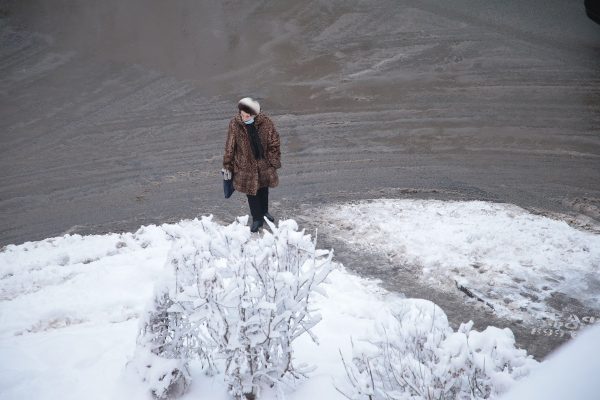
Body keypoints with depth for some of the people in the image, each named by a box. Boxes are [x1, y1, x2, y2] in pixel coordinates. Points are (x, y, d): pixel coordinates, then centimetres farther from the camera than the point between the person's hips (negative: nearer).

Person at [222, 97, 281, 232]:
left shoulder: (265, 122, -15)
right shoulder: (234, 124, -16)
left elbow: (274, 143, -4)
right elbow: (229, 147, -7)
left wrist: (274, 161, -2)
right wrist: (227, 165, -3)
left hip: (264, 163, 1)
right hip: (245, 165, -1)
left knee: (263, 188, 20)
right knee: (251, 191, 7)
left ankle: (264, 211, 45)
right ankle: (257, 219, 24)